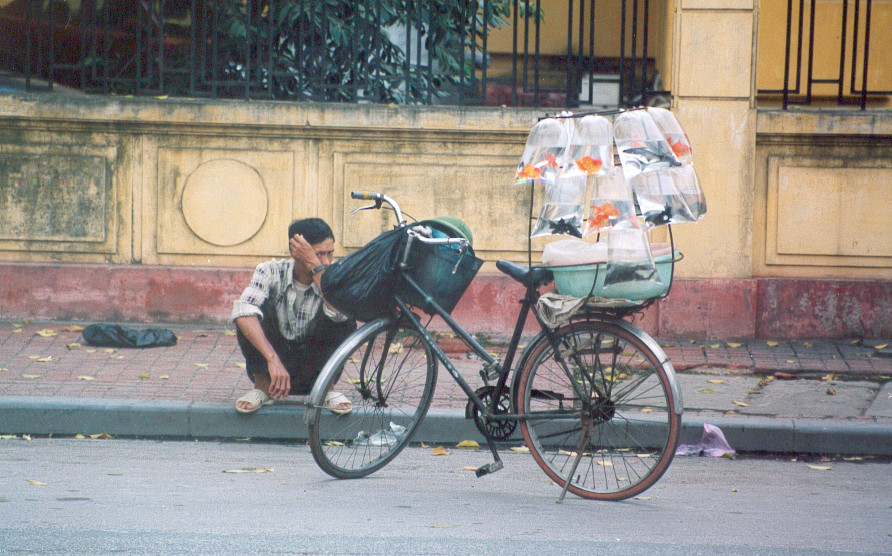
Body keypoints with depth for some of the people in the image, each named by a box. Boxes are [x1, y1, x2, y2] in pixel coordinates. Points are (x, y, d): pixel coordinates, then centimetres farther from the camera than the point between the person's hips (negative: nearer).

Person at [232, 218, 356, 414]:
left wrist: (315, 266, -33)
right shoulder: (271, 272, -14)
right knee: (256, 309, -26)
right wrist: (273, 359, -42)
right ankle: (262, 386, -11)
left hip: (311, 372, 0)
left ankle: (327, 387, -8)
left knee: (345, 321, -23)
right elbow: (242, 312, -32)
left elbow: (339, 311, -33)